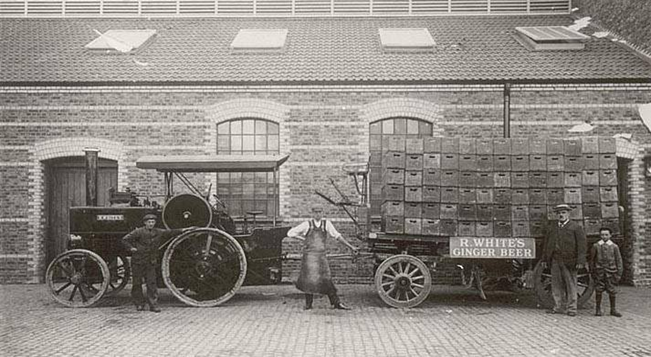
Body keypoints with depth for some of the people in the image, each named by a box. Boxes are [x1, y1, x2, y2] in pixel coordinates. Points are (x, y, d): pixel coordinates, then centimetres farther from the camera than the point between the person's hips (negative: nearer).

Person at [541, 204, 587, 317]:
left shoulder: (576, 227, 1)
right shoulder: (551, 228, 15)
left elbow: (582, 245, -5)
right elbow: (547, 244, 18)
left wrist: (580, 261, -12)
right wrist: (544, 259, 13)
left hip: (569, 261, -4)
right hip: (555, 261, 4)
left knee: (571, 285, 1)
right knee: (556, 285, 7)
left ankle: (571, 308, 8)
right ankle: (558, 307, 15)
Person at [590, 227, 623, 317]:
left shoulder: (614, 246, 1)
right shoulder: (596, 246, 1)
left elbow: (618, 260, 4)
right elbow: (592, 260, 7)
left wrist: (619, 274, 1)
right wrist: (592, 272, 5)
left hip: (611, 272, 0)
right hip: (599, 272, 0)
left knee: (612, 291, 4)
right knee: (598, 291, 2)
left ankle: (613, 310, 17)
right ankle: (598, 309, 12)